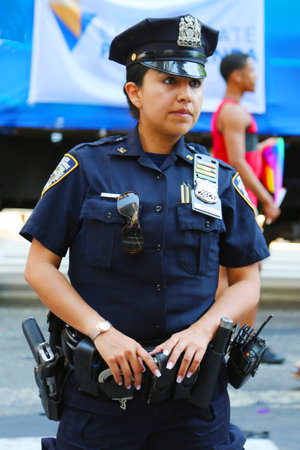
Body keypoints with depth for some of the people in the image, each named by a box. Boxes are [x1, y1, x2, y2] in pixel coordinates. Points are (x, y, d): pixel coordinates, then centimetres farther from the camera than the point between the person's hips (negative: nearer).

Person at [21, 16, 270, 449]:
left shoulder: (220, 181, 4)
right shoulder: (86, 167, -2)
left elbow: (247, 282, 8)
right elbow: (39, 267, -2)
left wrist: (202, 330, -11)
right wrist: (103, 332, -13)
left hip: (194, 384, 2)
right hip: (100, 389, -1)